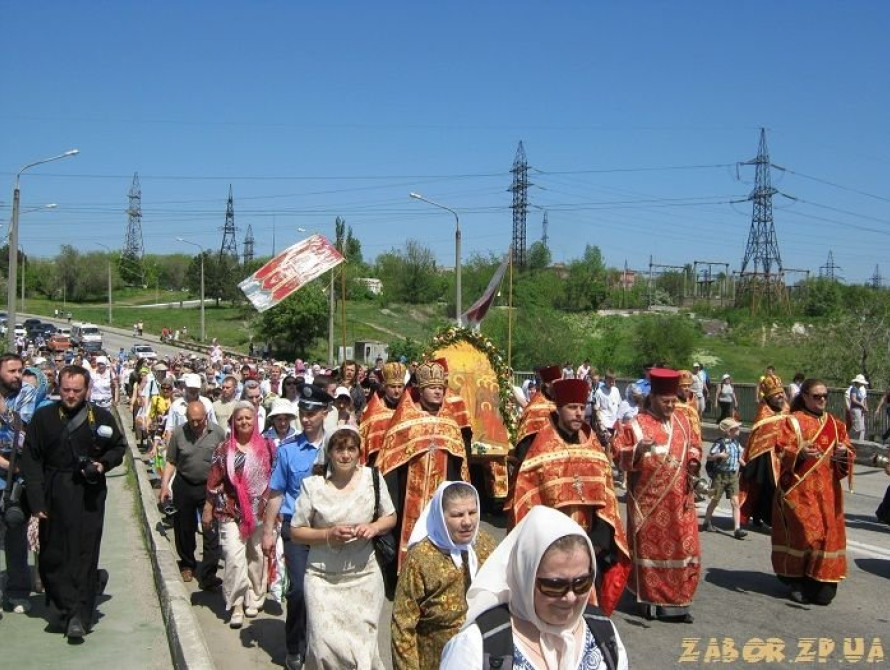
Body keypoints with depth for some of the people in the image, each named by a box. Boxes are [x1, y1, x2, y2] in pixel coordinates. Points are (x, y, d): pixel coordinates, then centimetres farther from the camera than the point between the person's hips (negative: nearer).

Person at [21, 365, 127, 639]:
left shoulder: (102, 417, 3)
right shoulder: (43, 417, 3)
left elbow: (119, 447, 16)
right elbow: (31, 460, 2)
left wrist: (103, 464, -6)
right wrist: (36, 500, -5)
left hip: (88, 495, -1)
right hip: (54, 496, 1)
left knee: (84, 554, -2)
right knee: (52, 557, 5)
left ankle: (79, 616, 5)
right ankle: (71, 607, 23)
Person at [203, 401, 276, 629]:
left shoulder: (267, 447, 3)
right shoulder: (224, 449, -1)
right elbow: (213, 482, 2)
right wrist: (208, 511, 1)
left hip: (260, 512, 2)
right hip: (231, 512, -2)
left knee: (257, 556, 11)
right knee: (234, 557, -11)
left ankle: (253, 599, 27)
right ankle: (236, 606, 0)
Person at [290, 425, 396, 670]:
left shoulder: (372, 478, -1)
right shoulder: (312, 484, -6)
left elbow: (391, 518, 10)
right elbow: (295, 532, -1)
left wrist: (374, 527, -11)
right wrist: (328, 535, -17)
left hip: (364, 576, 1)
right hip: (323, 578, -1)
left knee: (363, 642, 6)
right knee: (324, 645, -4)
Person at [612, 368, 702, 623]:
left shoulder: (682, 421, 7)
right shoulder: (635, 425, -8)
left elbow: (694, 445, 18)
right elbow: (619, 455, -9)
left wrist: (694, 461, -2)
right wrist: (637, 450, -28)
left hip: (679, 500, 5)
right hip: (649, 501, -4)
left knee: (683, 549, 5)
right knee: (650, 548, 5)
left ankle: (678, 601, 16)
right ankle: (650, 599, 18)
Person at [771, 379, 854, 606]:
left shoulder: (835, 424, 13)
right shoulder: (792, 421, -1)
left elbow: (849, 452, 14)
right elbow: (781, 451, -7)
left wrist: (844, 452, -9)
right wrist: (799, 453, -25)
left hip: (827, 489, 5)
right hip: (800, 488, -5)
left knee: (829, 532, 1)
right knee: (804, 533, -10)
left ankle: (822, 584, 11)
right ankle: (798, 581, 4)